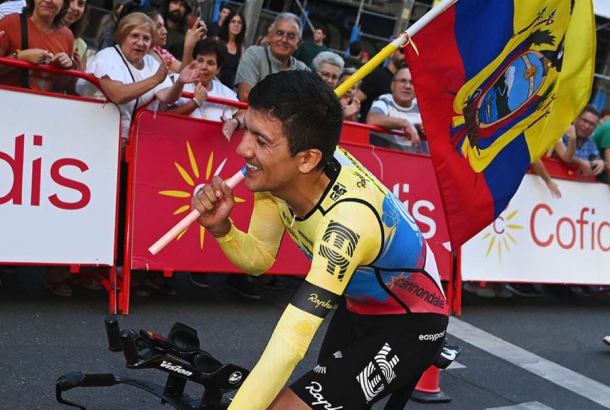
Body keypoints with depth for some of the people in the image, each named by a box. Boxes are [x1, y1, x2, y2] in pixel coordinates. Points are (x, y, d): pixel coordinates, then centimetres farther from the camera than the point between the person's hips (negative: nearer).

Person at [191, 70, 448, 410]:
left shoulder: (348, 217, -38)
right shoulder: (281, 170, -17)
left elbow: (288, 347, -42)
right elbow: (260, 258, -4)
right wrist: (220, 228, -24)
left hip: (410, 325, -8)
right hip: (358, 309, 8)